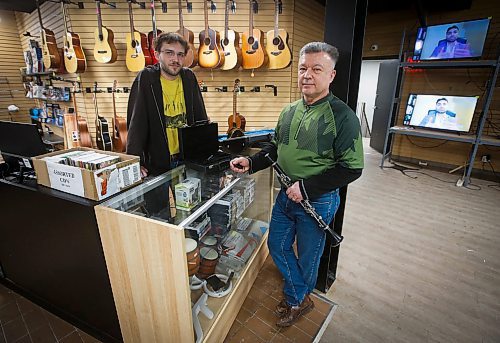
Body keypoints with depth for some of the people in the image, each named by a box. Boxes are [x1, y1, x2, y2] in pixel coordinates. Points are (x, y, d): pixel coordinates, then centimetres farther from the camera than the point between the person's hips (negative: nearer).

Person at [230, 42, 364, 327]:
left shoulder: (342, 116, -17)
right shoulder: (289, 111, 4)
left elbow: (352, 168, -19)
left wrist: (306, 187, -23)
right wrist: (251, 163, -2)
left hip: (318, 201, -6)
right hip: (286, 195, 7)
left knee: (308, 256, 14)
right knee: (277, 245, 17)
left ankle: (296, 299, 45)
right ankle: (302, 298, 41)